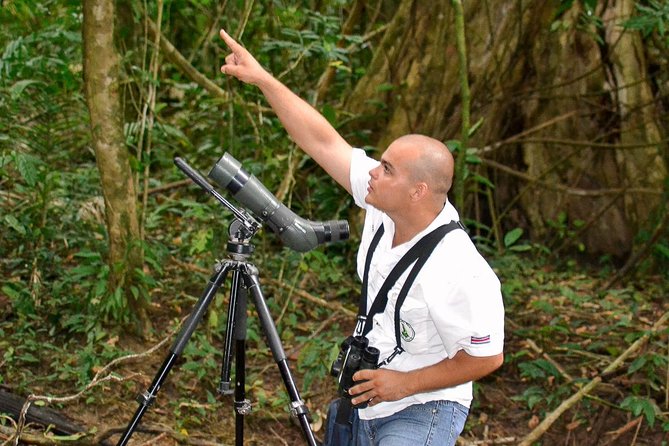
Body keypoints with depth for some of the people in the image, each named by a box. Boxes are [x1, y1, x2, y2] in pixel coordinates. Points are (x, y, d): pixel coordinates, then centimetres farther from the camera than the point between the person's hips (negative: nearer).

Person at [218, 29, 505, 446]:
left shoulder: (461, 273, -28)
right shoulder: (384, 207, -9)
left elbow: (486, 356, -19)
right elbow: (322, 140, -4)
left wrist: (406, 383, -17)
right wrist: (261, 78, -4)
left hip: (422, 410, -7)